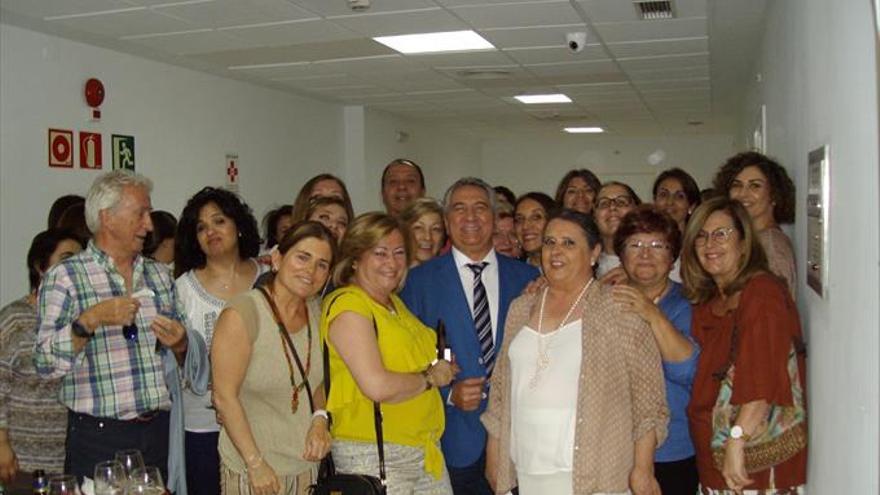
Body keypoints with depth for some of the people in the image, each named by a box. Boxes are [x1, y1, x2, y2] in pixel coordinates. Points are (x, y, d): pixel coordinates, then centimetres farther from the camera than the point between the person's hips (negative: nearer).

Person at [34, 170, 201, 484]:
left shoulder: (160, 275, 13)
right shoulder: (64, 277, -4)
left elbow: (192, 357, 16)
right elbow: (46, 363, -11)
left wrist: (181, 345, -5)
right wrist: (90, 320, -23)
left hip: (158, 433, 5)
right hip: (97, 437, -4)